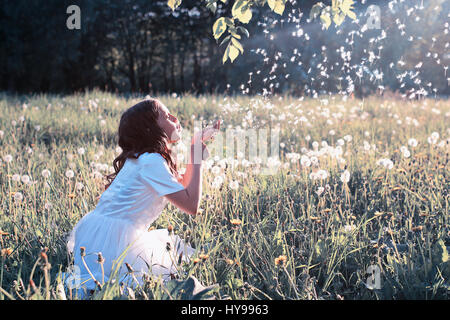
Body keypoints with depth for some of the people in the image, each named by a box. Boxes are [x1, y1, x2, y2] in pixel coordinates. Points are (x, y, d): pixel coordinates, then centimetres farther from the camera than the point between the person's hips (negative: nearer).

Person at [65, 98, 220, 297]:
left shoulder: (142, 157, 14)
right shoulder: (151, 162, -15)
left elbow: (184, 185, 24)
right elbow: (192, 205, -18)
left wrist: (198, 145, 18)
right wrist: (198, 157, -9)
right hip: (113, 241, -10)